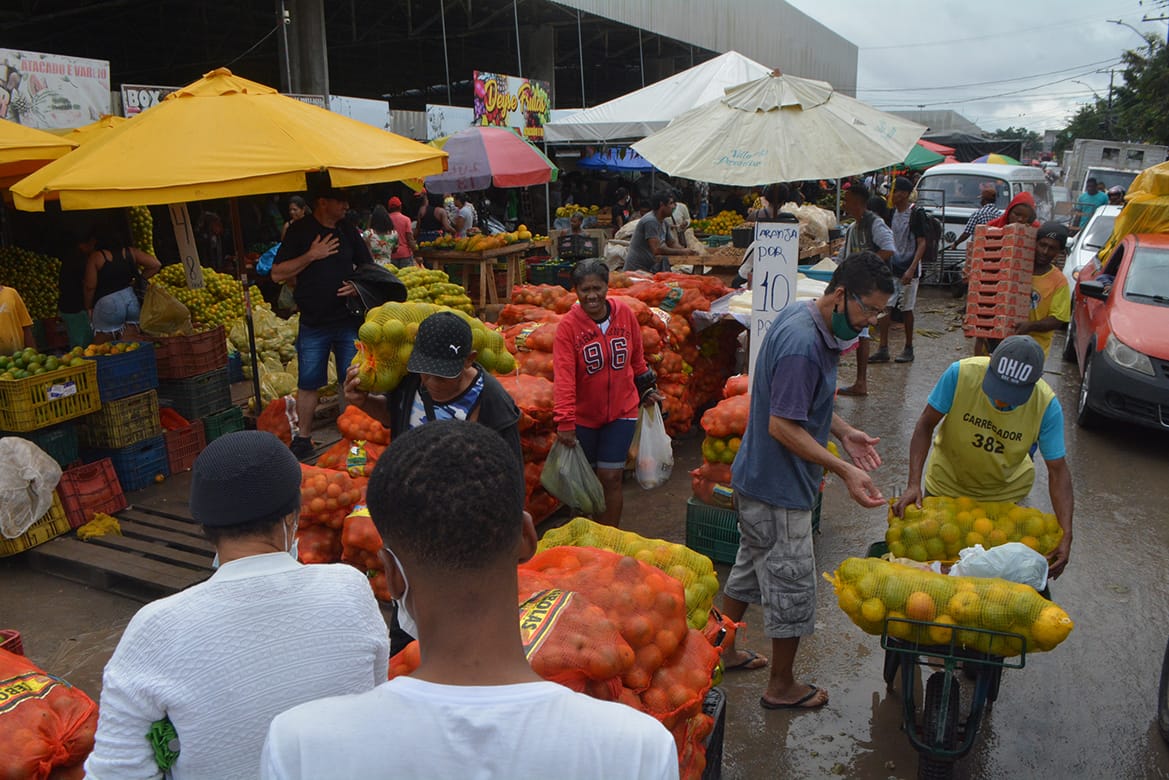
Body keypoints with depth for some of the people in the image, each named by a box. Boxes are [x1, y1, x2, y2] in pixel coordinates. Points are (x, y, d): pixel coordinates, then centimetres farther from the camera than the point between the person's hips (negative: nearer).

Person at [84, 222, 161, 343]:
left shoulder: (96, 256, -3)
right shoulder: (130, 252, 9)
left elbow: (90, 286, -6)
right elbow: (155, 264, 6)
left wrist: (89, 307, 7)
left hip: (107, 303, -5)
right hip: (131, 299, 5)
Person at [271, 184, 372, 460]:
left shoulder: (348, 231, 9)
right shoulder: (300, 230, -3)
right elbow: (277, 274, -7)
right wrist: (311, 255, -16)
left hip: (349, 320, 3)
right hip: (313, 324, -3)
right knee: (308, 383, 3)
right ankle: (303, 438, 17)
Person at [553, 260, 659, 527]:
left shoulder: (625, 314, -7)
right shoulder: (568, 325, -15)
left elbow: (637, 358, 9)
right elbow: (564, 376, -21)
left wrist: (647, 389, 19)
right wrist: (565, 421, -26)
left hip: (621, 410, 1)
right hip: (583, 415, -1)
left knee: (610, 477, 0)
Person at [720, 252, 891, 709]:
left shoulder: (800, 316, 4)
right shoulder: (803, 345, -28)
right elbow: (782, 426, -27)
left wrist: (843, 432, 7)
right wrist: (845, 471, -26)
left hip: (754, 478, 10)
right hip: (777, 489, -10)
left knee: (751, 566, 24)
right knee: (791, 586, 7)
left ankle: (722, 650, 42)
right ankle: (782, 688, 26)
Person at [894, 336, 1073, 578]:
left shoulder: (1047, 405, -26)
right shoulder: (961, 373, -30)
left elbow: (1058, 471, -19)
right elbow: (925, 425, -19)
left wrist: (1066, 536, -27)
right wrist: (914, 484, -28)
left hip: (1005, 492, 1)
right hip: (947, 483, 0)